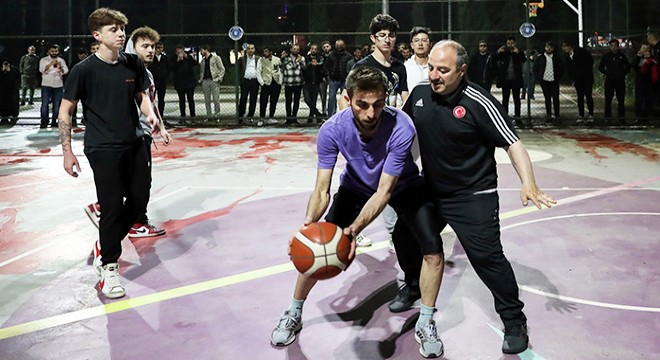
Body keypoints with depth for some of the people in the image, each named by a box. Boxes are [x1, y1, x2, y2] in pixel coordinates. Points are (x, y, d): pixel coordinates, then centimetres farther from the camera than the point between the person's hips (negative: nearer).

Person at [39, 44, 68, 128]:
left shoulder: (61, 60, 11)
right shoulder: (44, 60, 5)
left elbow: (66, 71, -2)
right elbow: (42, 69, -11)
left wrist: (61, 67, -24)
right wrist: (51, 64, -24)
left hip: (58, 85, 2)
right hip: (46, 85, -2)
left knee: (56, 104, 3)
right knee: (45, 104, -5)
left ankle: (54, 122, 10)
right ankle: (44, 123, -2)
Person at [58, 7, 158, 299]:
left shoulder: (133, 64, 2)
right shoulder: (85, 70, -11)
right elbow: (65, 111, -5)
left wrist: (150, 114, -6)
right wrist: (67, 151, -8)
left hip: (134, 144, 6)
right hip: (103, 149, -5)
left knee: (139, 198, 9)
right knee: (112, 206, -3)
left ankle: (106, 246, 31)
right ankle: (109, 267, 13)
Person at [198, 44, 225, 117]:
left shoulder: (216, 58, 0)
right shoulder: (203, 60, 19)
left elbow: (222, 69, -2)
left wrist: (219, 78, -11)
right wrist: (201, 80, 10)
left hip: (214, 81, -6)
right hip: (205, 81, 6)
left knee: (216, 99, -8)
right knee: (207, 100, 4)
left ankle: (216, 114, 1)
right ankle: (209, 115, 10)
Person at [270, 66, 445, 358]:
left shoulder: (401, 128, -38)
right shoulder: (332, 130, -32)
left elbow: (384, 191, -35)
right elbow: (322, 190, -27)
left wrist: (354, 229, -49)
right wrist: (308, 223, -48)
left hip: (403, 188, -1)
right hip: (356, 186, 2)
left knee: (433, 250, -17)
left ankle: (425, 324, 6)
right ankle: (293, 315, 18)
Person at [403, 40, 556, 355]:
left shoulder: (478, 103, -20)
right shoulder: (419, 95, -3)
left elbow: (512, 142, -20)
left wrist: (528, 183, -32)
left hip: (474, 196, -6)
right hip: (431, 190, 6)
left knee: (486, 256, -11)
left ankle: (515, 323, 7)